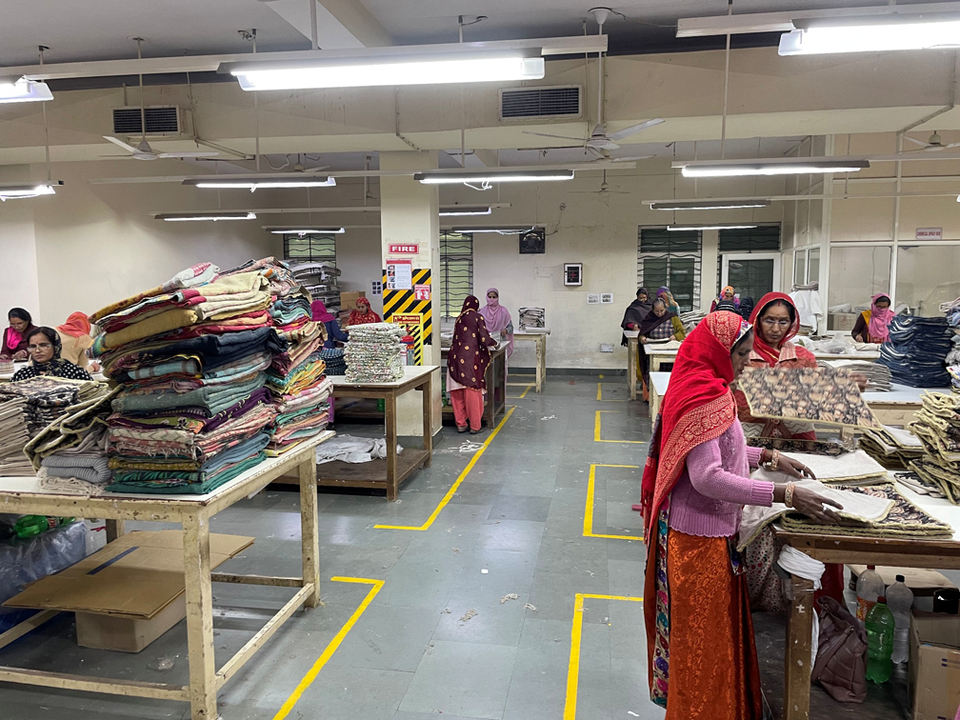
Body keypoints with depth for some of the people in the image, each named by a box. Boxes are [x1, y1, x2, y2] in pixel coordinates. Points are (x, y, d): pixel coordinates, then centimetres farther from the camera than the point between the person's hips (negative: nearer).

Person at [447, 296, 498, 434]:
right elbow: (484, 339, -8)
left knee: (457, 392, 10)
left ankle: (460, 423, 17)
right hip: (471, 357, -4)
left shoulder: (459, 318, 12)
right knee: (473, 391, 2)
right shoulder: (477, 317, -1)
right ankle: (474, 426, 6)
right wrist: (494, 342, 14)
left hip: (456, 357, 4)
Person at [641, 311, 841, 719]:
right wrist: (785, 495, -32)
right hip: (701, 535, -10)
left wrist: (767, 457, 11)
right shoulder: (707, 395, -24)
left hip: (704, 528, 10)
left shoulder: (699, 385, 7)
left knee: (697, 626, 24)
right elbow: (707, 477, -32)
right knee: (706, 631, 7)